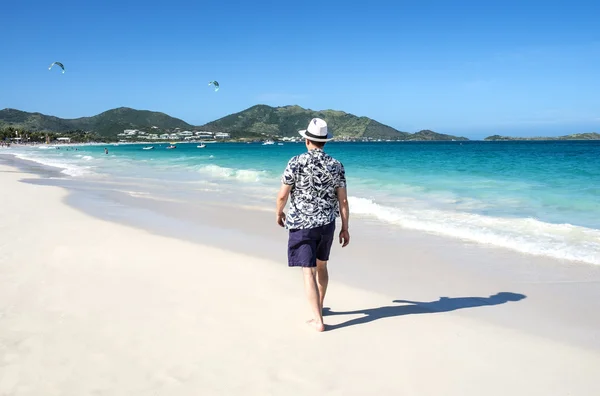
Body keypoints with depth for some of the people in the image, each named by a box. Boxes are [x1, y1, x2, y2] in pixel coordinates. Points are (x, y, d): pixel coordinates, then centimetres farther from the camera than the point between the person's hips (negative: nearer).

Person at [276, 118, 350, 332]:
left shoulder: (296, 162, -11)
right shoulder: (336, 165, -2)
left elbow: (282, 195, -8)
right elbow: (343, 200, -1)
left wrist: (279, 213, 11)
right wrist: (345, 228, 6)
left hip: (302, 224, -4)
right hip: (327, 224, 4)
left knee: (309, 271, -1)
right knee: (321, 266, 22)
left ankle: (318, 320, -3)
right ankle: (318, 307, 38)